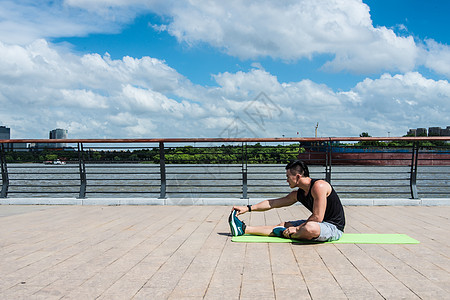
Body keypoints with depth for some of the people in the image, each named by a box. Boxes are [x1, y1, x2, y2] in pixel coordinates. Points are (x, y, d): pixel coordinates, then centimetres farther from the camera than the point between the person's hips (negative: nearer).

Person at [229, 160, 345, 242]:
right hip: (320, 224, 8)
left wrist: (297, 229, -18)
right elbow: (273, 203, 10)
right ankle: (243, 229, 5)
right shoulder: (298, 194, 6)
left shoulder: (319, 186, -21)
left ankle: (283, 233, -11)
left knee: (310, 228, -39)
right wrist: (248, 208, 8)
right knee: (284, 225, 5)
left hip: (334, 227, -8)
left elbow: (317, 217, -24)